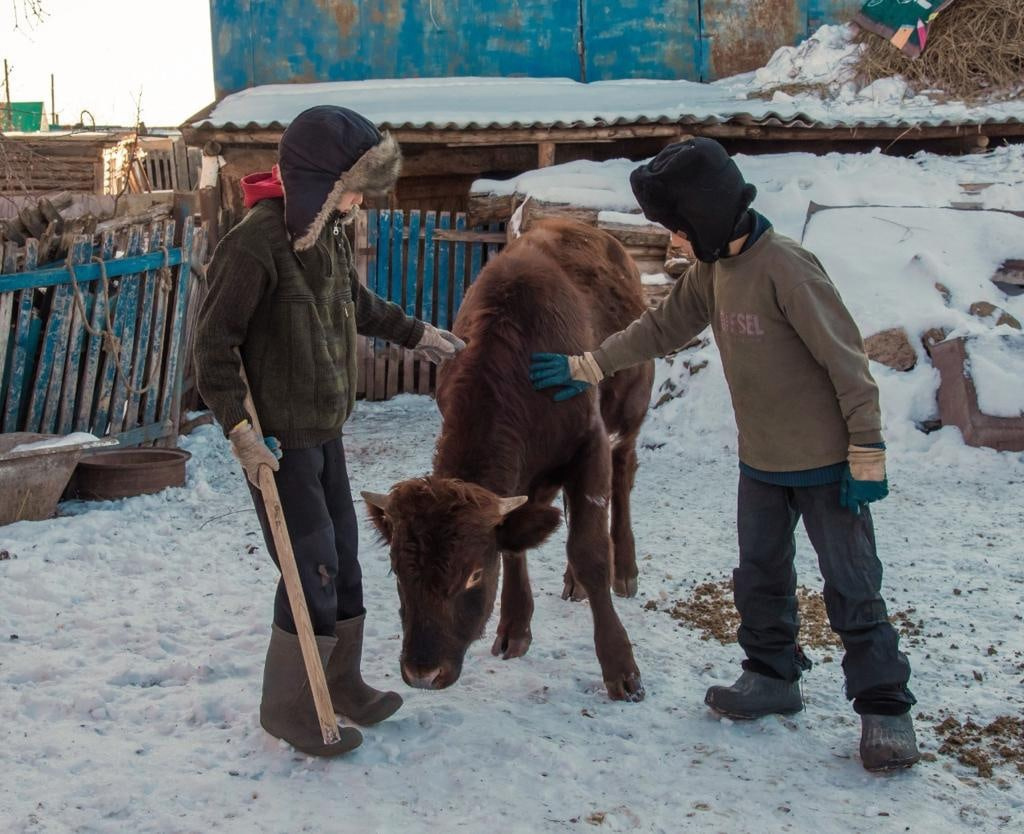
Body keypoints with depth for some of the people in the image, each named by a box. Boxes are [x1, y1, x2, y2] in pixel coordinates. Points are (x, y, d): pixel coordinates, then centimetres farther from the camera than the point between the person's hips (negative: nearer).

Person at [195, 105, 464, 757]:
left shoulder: (331, 232, 4)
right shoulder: (256, 243, -21)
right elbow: (214, 342, -19)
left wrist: (414, 333, 29)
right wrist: (238, 427, -24)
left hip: (325, 429, 8)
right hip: (277, 439, -8)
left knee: (344, 554, 16)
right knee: (313, 564, -3)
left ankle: (340, 682, 33)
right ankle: (288, 706, 13)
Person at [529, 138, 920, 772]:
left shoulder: (786, 267, -22)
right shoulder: (711, 271, 4)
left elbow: (847, 359, -20)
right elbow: (661, 329, 17)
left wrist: (868, 452, -18)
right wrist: (586, 367, 16)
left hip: (826, 462, -8)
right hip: (761, 463, 8)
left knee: (853, 587, -1)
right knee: (761, 577, 17)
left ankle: (886, 708, 9)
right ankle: (773, 676, 34)